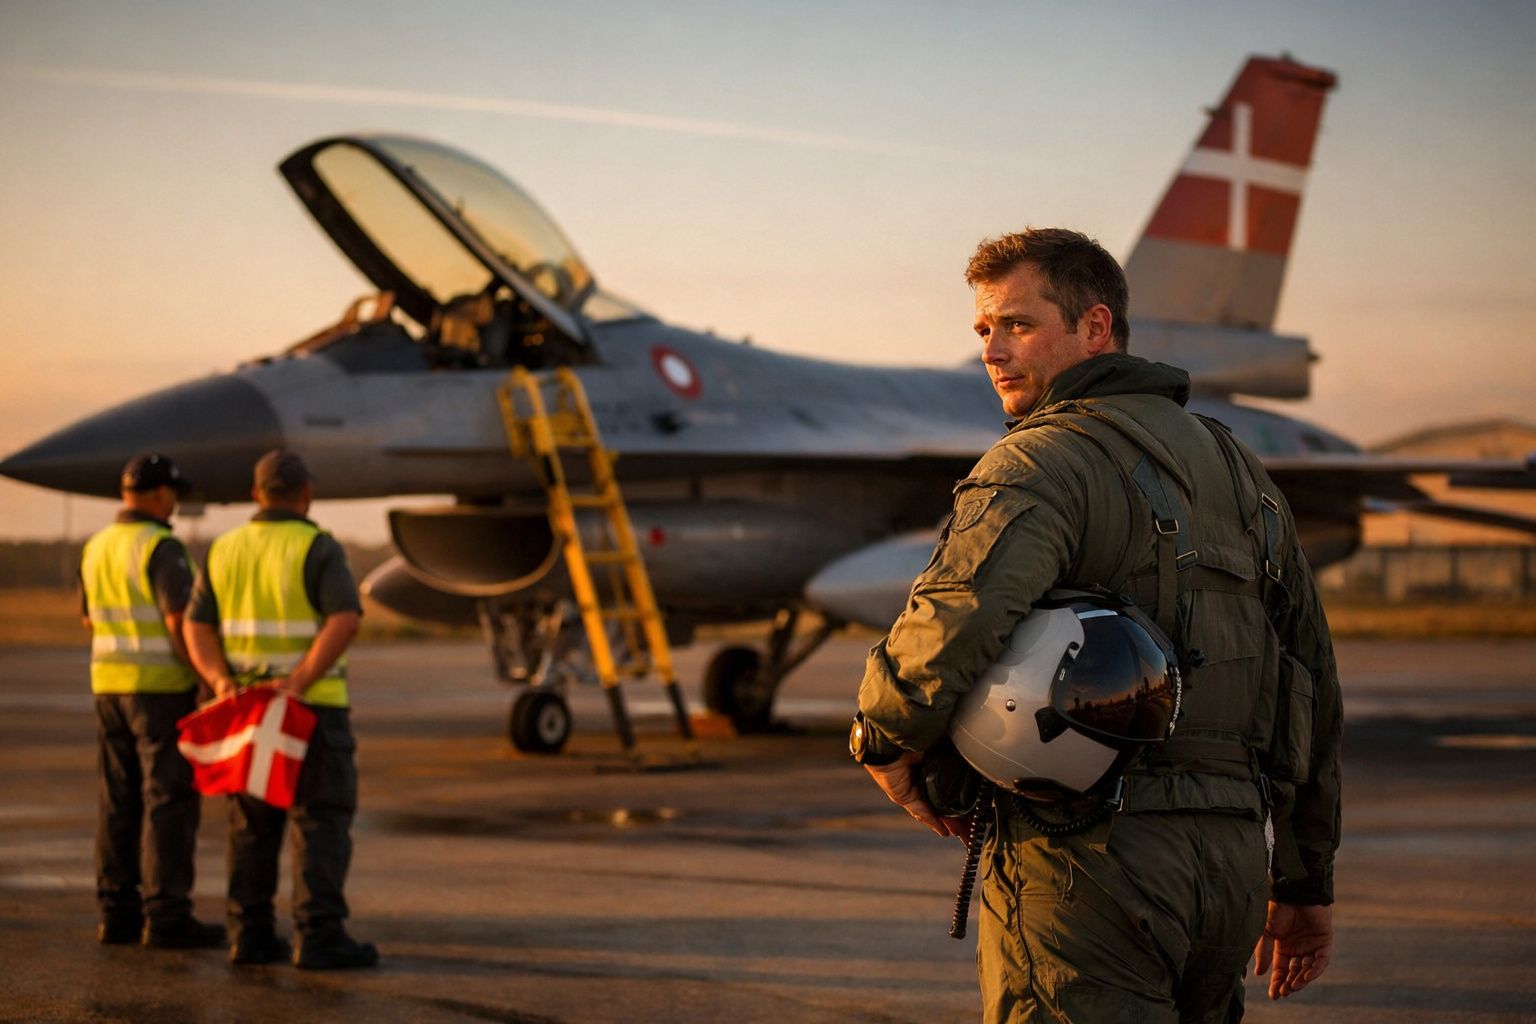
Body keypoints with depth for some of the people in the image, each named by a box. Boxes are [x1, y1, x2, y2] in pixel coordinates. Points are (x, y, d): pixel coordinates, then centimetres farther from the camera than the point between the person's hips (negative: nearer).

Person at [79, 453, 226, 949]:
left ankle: (119, 914, 9)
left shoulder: (97, 548, 9)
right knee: (170, 802, -5)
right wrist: (208, 682, -13)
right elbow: (179, 624, -21)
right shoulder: (164, 549, -16)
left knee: (121, 802, 9)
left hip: (111, 686, 8)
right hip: (161, 688, -8)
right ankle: (167, 917, -7)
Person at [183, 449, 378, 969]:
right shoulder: (318, 548, -11)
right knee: (322, 822, -3)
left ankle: (252, 935, 8)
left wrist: (223, 683, -14)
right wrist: (300, 683, -27)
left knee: (254, 823, 11)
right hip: (310, 709, -5)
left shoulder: (225, 550, 6)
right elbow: (345, 620, -25)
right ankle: (319, 937, -9)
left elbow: (197, 628, -1)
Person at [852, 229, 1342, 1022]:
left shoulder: (1048, 460, -9)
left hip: (1090, 860, -8)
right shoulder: (1238, 470, 17)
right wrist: (1305, 883, 25)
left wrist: (883, 740, -12)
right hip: (1228, 859, 8)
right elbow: (1310, 681, 20)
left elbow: (962, 608, -30)